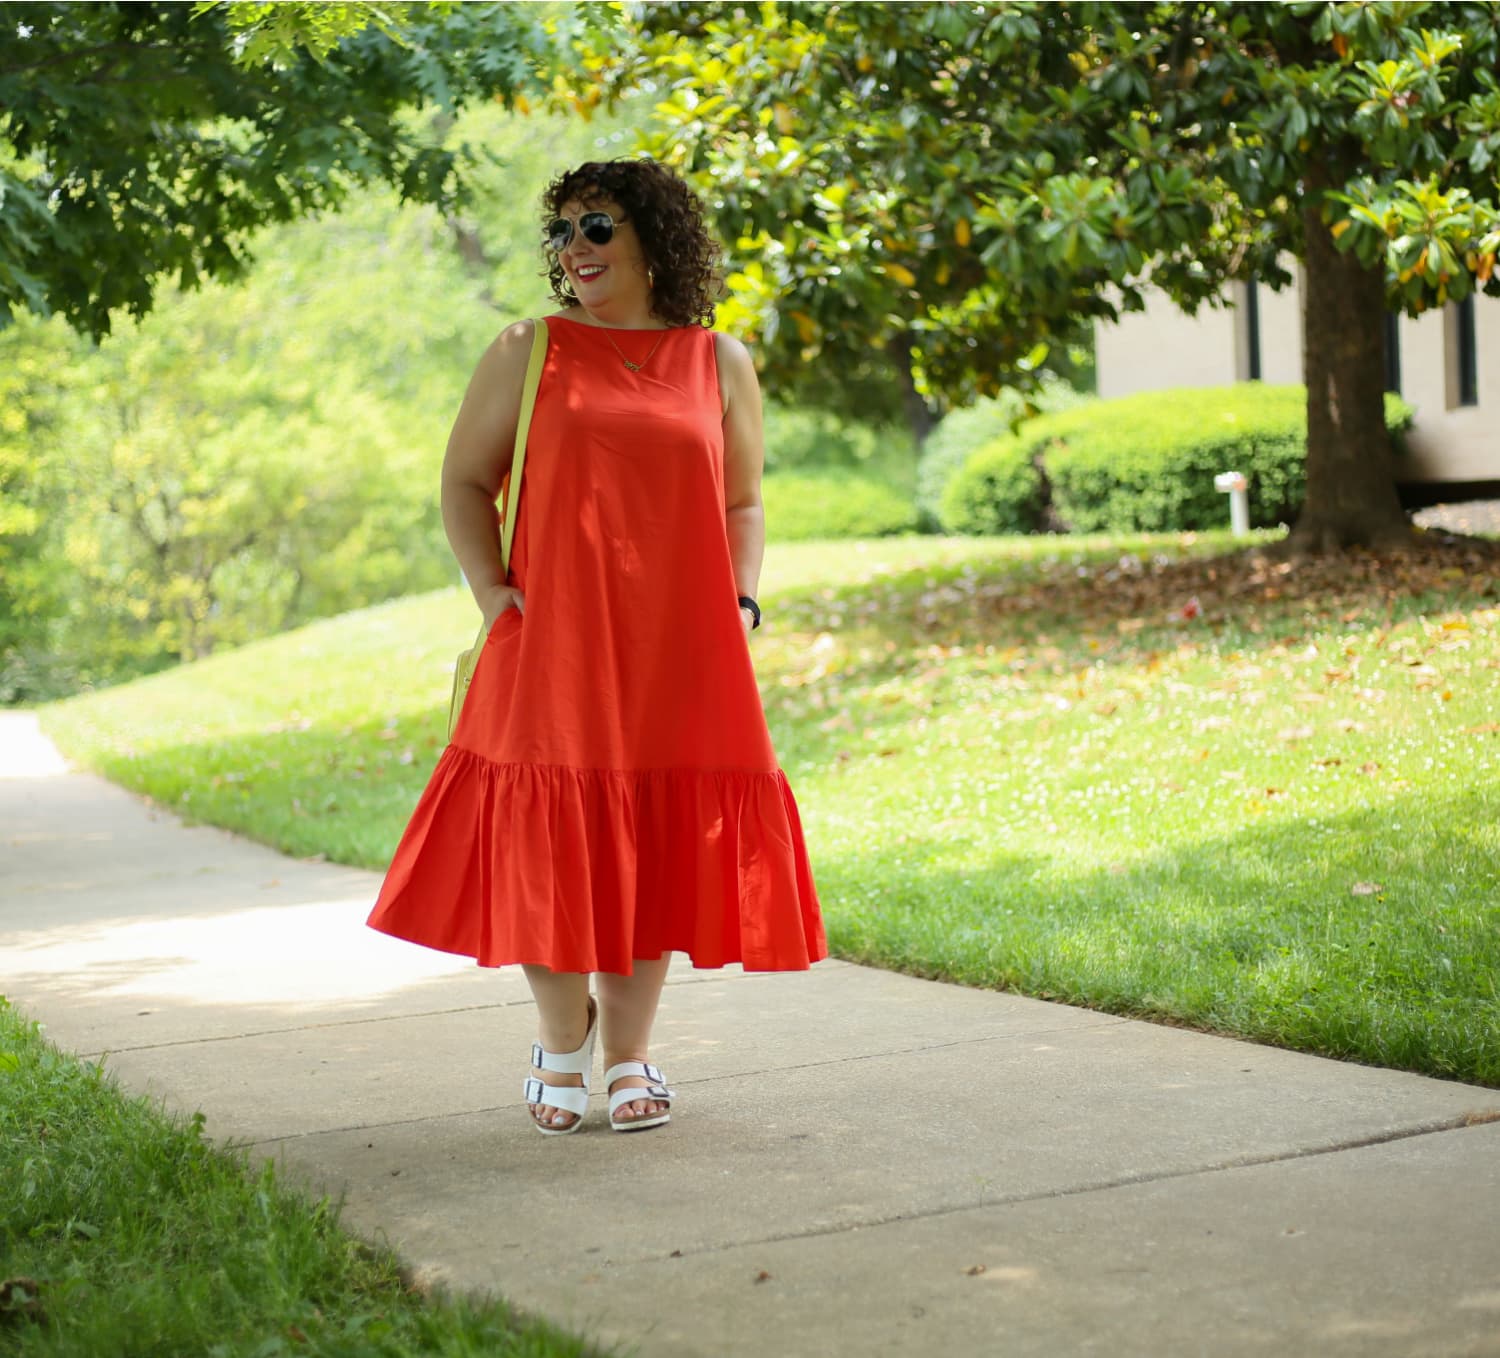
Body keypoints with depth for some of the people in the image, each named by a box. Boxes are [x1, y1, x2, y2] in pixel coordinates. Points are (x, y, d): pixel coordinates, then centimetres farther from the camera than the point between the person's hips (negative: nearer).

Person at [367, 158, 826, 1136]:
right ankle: (562, 1043, 21)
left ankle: (630, 1055, 18)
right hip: (553, 647, -1)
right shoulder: (528, 352, 7)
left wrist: (741, 605, 0)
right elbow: (465, 480, 10)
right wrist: (489, 588, -4)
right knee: (549, 844, -1)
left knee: (652, 844, 4)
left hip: (675, 652, 1)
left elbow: (744, 506, 15)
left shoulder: (720, 362, 10)